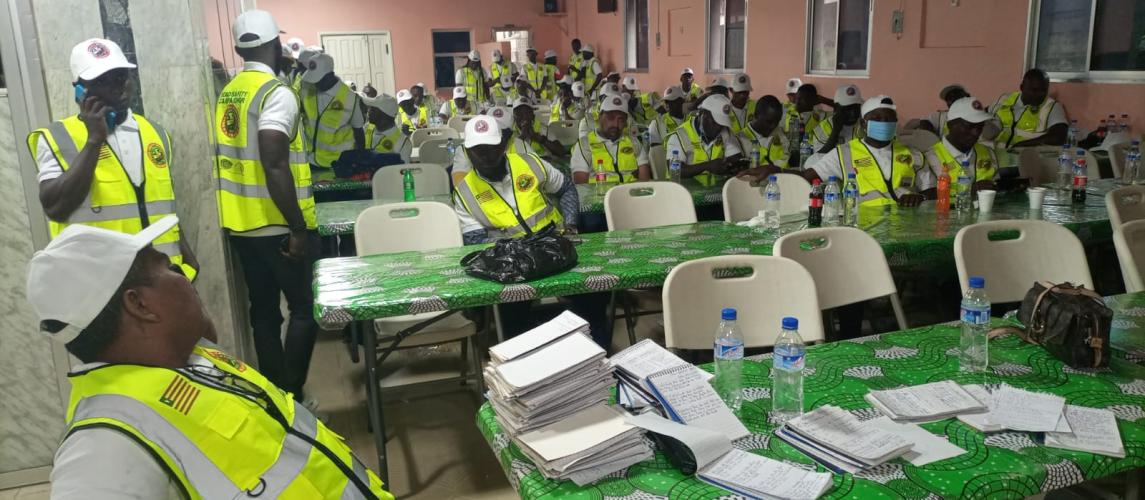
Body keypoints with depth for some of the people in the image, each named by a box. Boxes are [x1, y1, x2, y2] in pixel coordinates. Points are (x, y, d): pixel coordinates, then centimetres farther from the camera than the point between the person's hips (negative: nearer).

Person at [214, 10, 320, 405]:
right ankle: (292, 398, 4)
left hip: (240, 224, 8)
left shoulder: (227, 94, 11)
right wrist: (298, 228, -19)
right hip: (277, 227, -8)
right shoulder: (277, 93, -15)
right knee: (305, 308, 3)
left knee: (263, 310, 14)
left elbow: (239, 156, 16)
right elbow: (274, 166, -22)